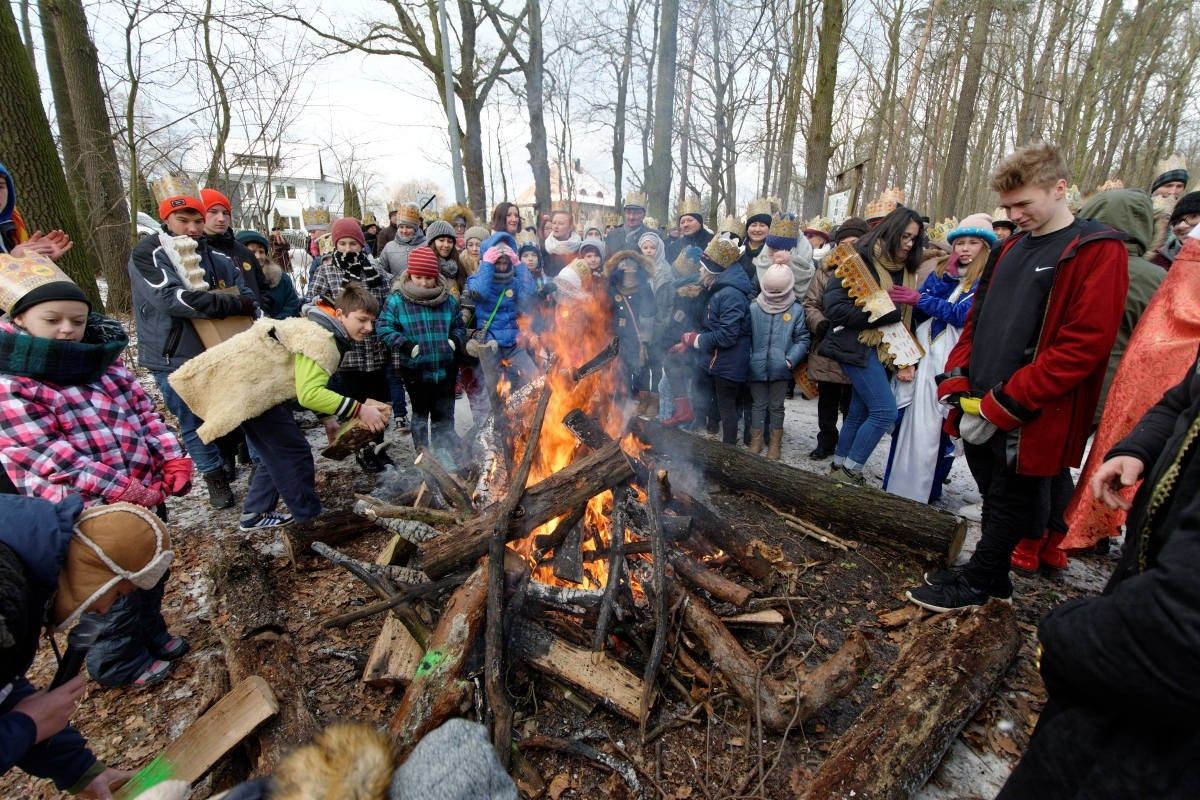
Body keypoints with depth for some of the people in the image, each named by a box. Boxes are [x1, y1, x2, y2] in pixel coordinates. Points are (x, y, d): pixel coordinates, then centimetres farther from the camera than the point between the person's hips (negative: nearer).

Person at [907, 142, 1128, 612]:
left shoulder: (1099, 251, -8)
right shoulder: (1010, 249, 14)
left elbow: (1084, 345, -16)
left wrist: (1003, 406, -19)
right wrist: (956, 384, 1)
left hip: (1029, 417, -7)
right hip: (982, 410, 7)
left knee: (1010, 501, 9)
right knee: (995, 496, 17)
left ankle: (974, 584, 23)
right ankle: (994, 580, 33)